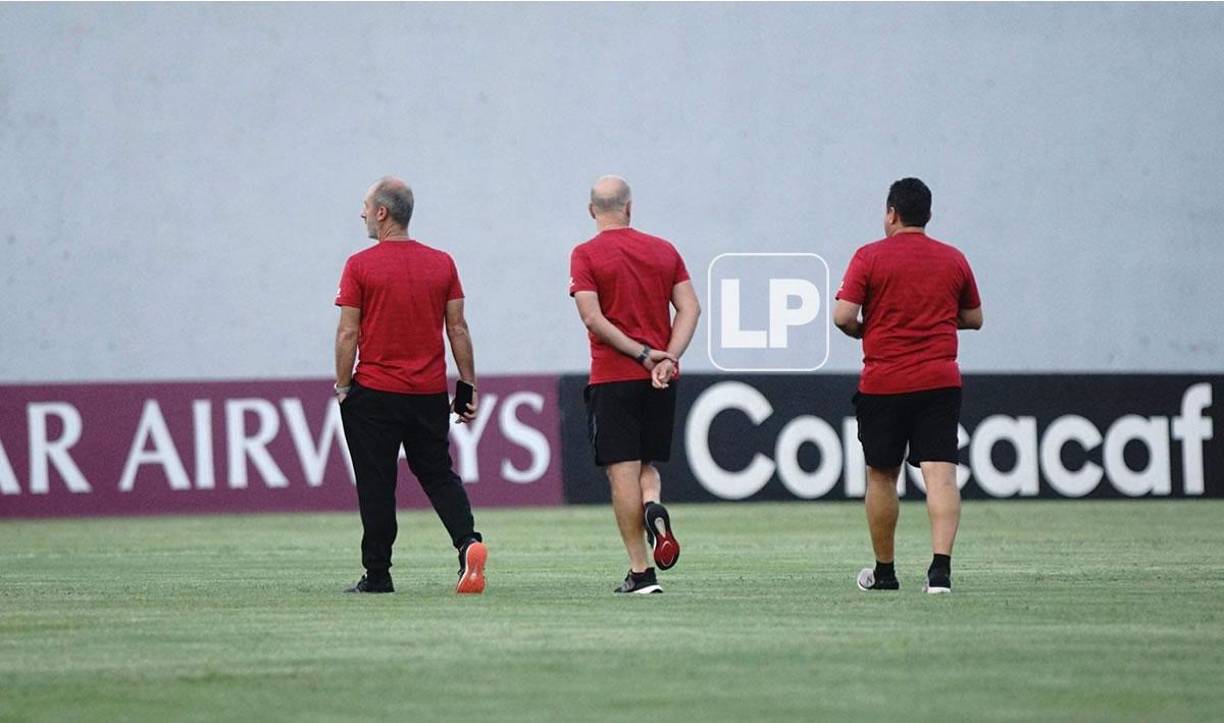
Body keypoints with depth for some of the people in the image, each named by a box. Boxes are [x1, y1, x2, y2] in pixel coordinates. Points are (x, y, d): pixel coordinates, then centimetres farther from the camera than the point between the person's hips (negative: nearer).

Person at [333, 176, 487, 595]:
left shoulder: (360, 266, -7)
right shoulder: (442, 264, 4)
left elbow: (348, 333, -8)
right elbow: (458, 331, 5)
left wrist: (342, 387, 0)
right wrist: (469, 387, 11)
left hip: (374, 392, -4)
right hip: (430, 393, 4)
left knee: (376, 485, 4)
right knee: (438, 474, 12)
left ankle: (377, 574, 6)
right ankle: (468, 540, -11)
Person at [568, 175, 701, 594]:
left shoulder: (586, 255, -3)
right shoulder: (664, 251, 9)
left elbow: (592, 317, -14)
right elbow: (690, 308, 1)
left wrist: (642, 353, -11)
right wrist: (668, 358, -7)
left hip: (613, 379, -4)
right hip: (660, 381, 4)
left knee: (622, 471, -1)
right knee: (648, 463, 18)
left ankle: (640, 571, -4)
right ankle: (653, 507, -16)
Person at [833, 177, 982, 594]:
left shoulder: (870, 258, -3)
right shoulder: (954, 260, 7)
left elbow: (843, 315, -10)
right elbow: (974, 318, 16)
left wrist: (862, 331, 10)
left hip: (882, 384, -1)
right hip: (940, 383, 2)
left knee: (881, 476, 12)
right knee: (940, 473, -7)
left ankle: (884, 571, 21)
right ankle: (941, 566, -23)